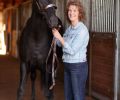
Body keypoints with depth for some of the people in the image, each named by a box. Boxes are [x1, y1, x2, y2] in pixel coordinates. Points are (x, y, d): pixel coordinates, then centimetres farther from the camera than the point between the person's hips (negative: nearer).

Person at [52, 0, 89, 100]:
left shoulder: (82, 30, -17)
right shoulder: (69, 28, 8)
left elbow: (72, 50, -20)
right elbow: (61, 44, 18)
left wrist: (59, 37, -17)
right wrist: (55, 33, 3)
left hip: (78, 66, -8)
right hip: (67, 66, 8)